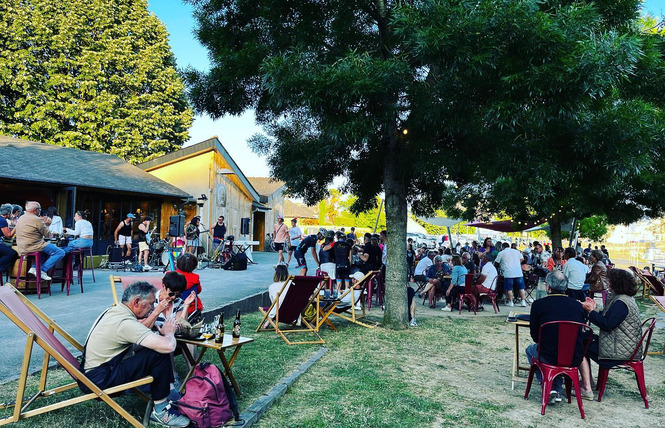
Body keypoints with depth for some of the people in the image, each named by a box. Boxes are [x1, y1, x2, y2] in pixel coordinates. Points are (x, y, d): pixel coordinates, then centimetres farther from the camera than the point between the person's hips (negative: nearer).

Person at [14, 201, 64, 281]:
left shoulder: (20, 218, 14)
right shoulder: (36, 220, -14)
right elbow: (47, 234, -9)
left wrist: (42, 223, 27)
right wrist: (47, 224, 8)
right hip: (33, 246, -10)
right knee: (60, 253, -11)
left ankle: (34, 268, 19)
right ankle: (42, 271, -11)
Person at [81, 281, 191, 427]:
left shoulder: (113, 311, 5)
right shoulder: (126, 322, -25)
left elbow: (141, 331, 23)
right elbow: (168, 346, -34)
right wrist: (169, 333, -11)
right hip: (99, 382, -10)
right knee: (159, 353, -20)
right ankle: (161, 411, -7)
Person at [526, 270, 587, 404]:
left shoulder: (538, 304, -9)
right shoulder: (578, 305, 0)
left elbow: (535, 336, 1)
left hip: (549, 358, -4)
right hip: (575, 360, 4)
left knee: (531, 349, 29)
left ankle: (549, 387, 14)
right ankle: (558, 389, 25)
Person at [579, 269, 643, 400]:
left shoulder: (621, 303, -23)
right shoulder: (625, 298, 11)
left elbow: (607, 324, -26)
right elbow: (608, 319, 15)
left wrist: (591, 311, -15)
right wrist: (594, 309, 4)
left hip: (620, 350, -11)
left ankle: (587, 389, -4)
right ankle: (587, 381, 22)